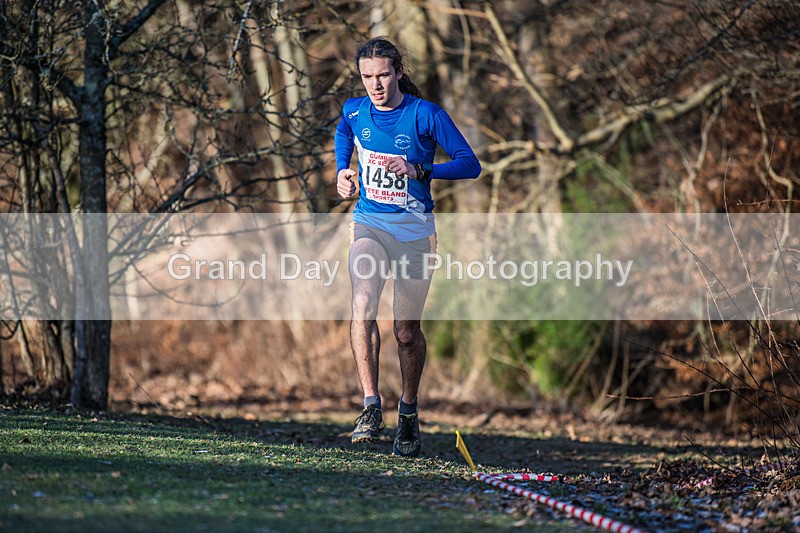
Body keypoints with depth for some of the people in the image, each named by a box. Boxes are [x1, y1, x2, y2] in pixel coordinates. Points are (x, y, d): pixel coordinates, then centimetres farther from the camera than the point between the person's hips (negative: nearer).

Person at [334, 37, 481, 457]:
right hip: (369, 222, 2)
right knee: (363, 304, -25)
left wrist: (420, 170, -24)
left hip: (415, 230, -2)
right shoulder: (354, 111, -1)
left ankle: (409, 411, 28)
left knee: (407, 332, 4)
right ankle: (371, 407, -24)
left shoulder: (426, 115, -13)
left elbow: (470, 163, -12)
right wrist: (342, 171, 8)